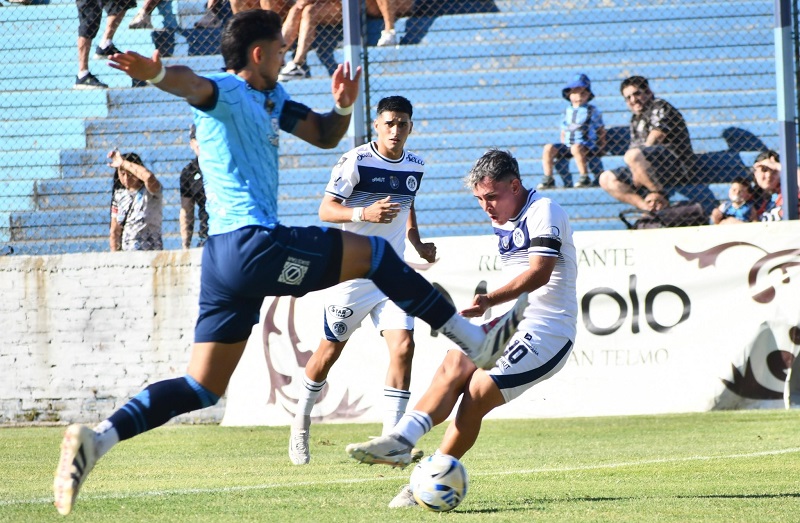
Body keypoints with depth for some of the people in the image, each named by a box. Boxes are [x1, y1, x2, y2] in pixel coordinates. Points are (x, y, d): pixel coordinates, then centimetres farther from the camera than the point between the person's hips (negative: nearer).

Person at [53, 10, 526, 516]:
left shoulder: (271, 99, 22)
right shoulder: (227, 93, -7)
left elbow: (325, 135, 31)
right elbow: (193, 85, -30)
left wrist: (343, 107, 8)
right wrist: (157, 73, -53)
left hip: (225, 259, 10)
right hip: (253, 243, -10)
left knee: (200, 389, 5)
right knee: (375, 253, 3)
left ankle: (97, 439, -9)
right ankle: (476, 340, 12)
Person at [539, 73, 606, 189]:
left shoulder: (592, 111, 2)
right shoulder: (568, 111, 14)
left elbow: (601, 131, 5)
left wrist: (601, 148, -3)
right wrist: (563, 148, 10)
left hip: (588, 146, -5)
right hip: (568, 145, 5)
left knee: (576, 148, -38)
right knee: (548, 148, -15)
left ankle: (585, 178, -30)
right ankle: (548, 179, -14)